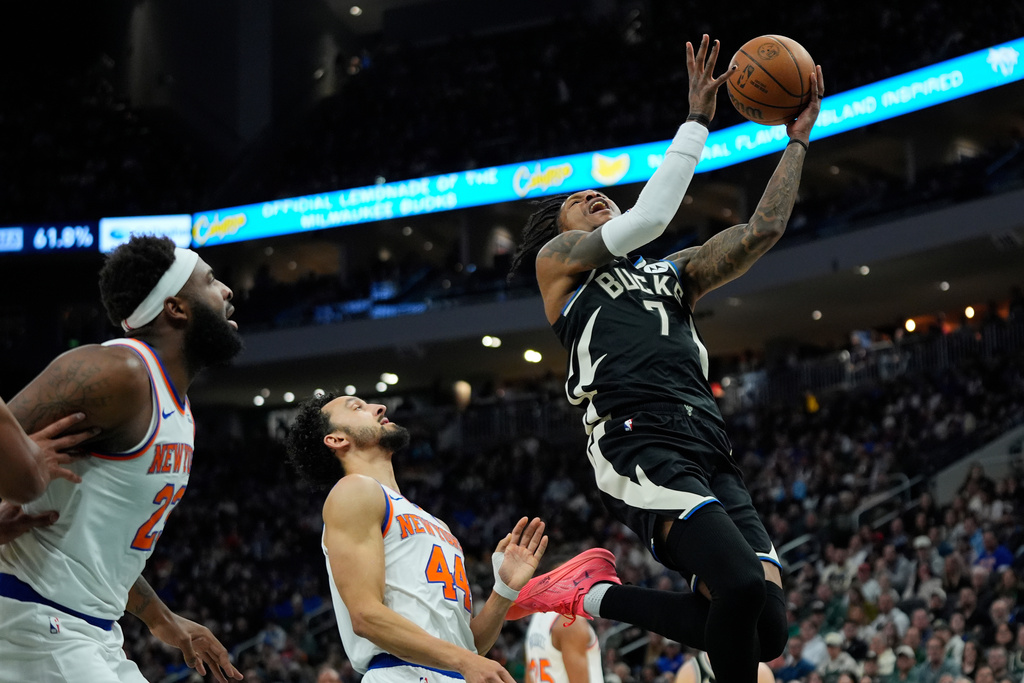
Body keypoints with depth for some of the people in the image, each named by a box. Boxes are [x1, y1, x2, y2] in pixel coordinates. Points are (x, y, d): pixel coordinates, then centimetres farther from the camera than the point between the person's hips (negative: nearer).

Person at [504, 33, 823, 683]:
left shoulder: (672, 275, 35)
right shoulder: (558, 260, 19)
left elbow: (762, 230, 27)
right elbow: (647, 219, 5)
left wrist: (797, 140, 27)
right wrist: (698, 121, 11)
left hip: (710, 454, 7)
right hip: (640, 449, -7)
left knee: (766, 629, -9)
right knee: (745, 585, -31)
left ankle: (598, 599, 9)